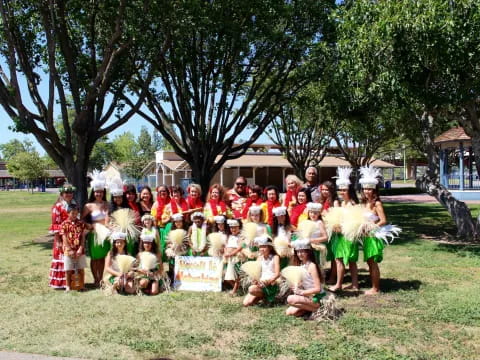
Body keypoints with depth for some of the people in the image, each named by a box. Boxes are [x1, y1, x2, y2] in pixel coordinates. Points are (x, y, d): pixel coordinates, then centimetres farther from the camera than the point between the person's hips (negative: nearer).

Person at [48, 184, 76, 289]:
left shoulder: (74, 205, 12)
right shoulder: (58, 206, -7)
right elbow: (55, 225, -10)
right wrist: (58, 241, -14)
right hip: (62, 237, -6)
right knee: (62, 259, -2)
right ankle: (60, 282, 7)